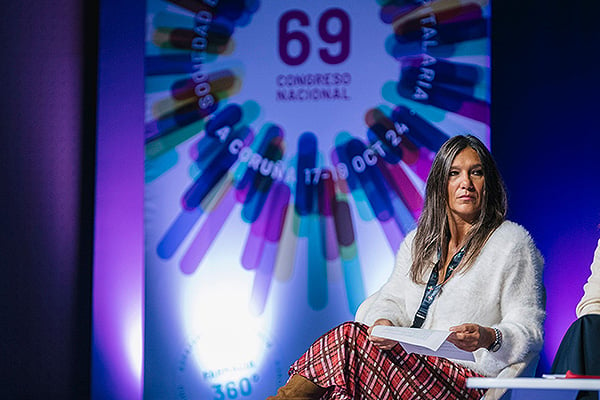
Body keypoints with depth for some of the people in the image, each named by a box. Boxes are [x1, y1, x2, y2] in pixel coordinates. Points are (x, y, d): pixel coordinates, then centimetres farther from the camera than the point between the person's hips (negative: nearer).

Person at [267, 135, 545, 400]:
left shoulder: (512, 243, 3)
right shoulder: (418, 240, 21)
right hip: (411, 365, 5)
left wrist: (488, 337, -24)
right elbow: (393, 299, 17)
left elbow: (529, 330, -1)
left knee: (351, 337, -29)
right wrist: (384, 323, -9)